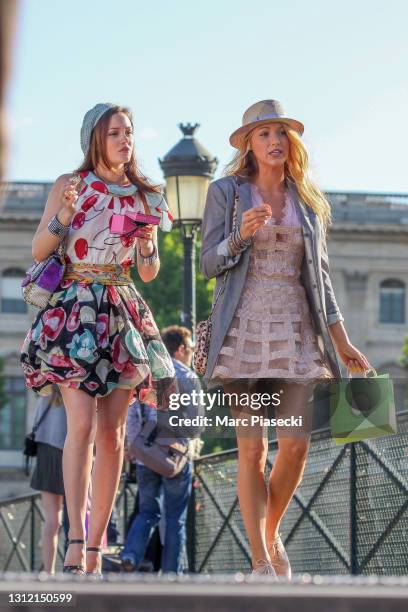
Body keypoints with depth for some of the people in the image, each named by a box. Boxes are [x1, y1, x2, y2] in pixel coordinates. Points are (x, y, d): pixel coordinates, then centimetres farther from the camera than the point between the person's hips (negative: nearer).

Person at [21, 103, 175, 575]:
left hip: (123, 315, 4)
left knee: (112, 432, 0)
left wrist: (147, 247, -4)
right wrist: (63, 217, -14)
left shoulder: (143, 196, 14)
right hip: (74, 310, -4)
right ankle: (76, 540, -20)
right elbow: (39, 251, 2)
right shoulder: (70, 185, 4)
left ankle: (96, 544, 4)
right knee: (82, 424, -17)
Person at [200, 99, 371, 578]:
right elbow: (209, 264, 2)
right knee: (252, 448, -5)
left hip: (296, 330, 3)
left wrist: (342, 342, 9)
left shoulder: (308, 200, 13)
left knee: (296, 445, -6)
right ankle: (261, 560, 0)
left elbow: (320, 273, 15)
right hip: (245, 328, -3)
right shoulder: (226, 192, 4)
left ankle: (272, 534, 19)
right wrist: (240, 236, -18)